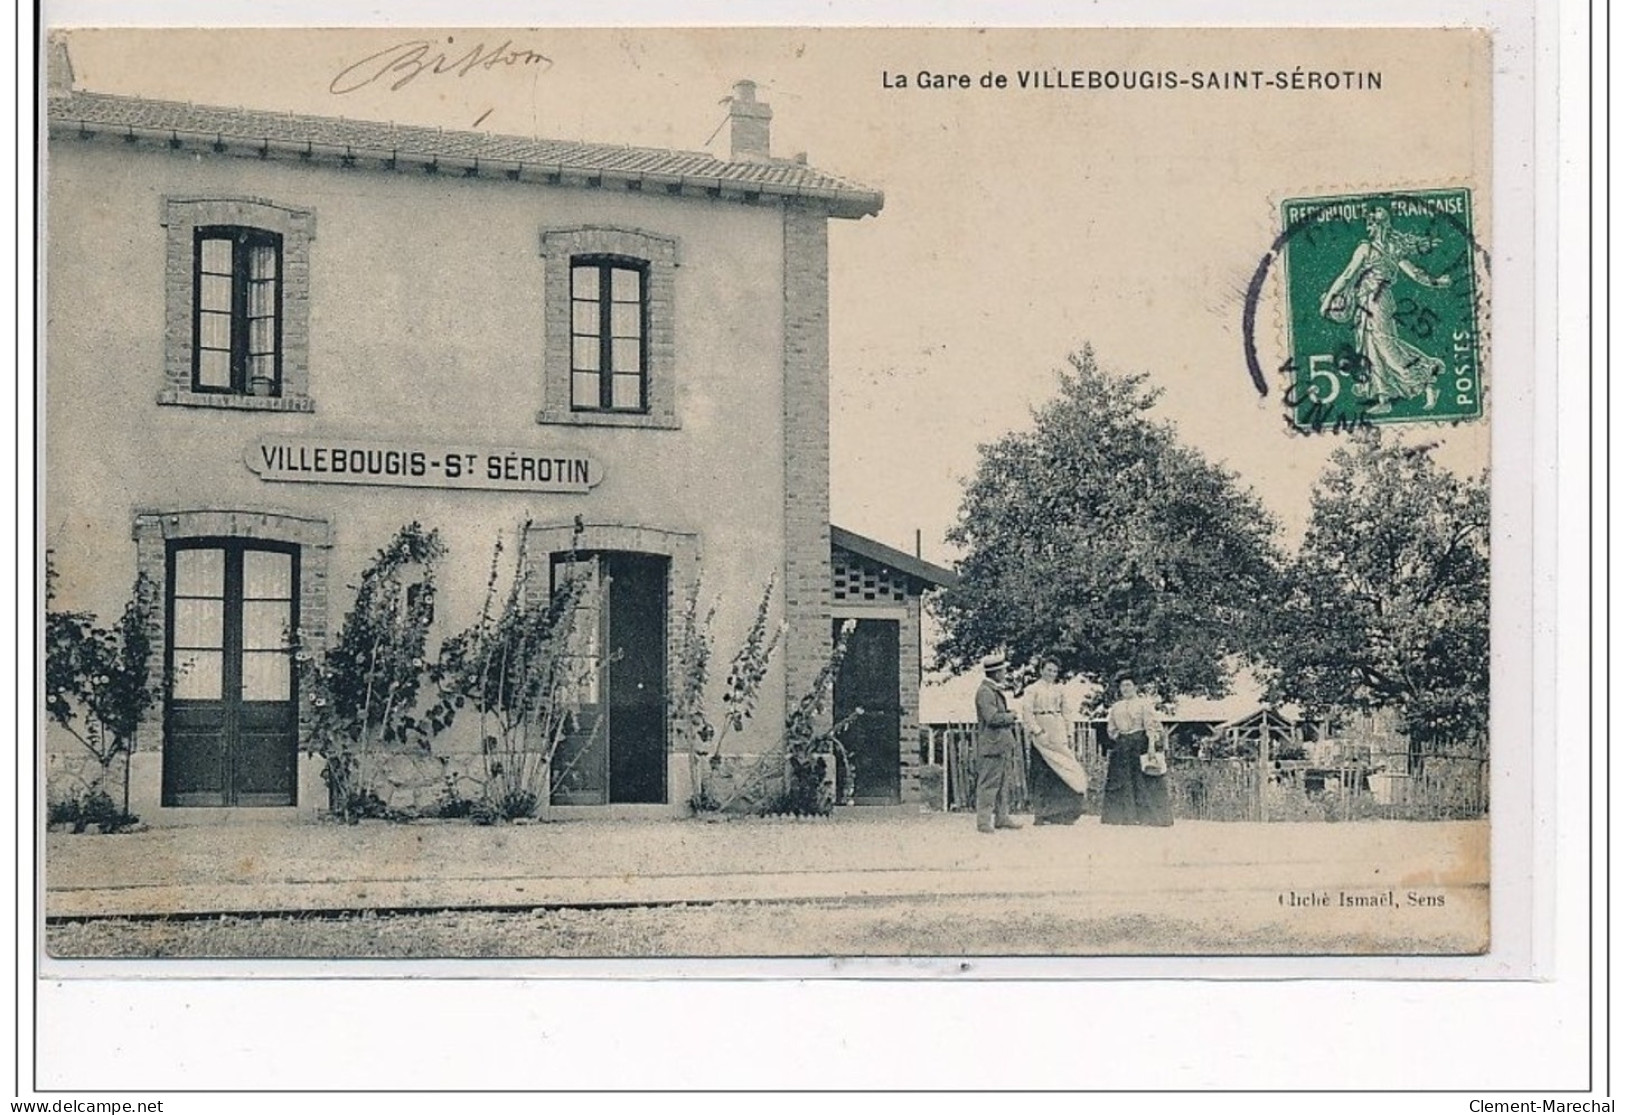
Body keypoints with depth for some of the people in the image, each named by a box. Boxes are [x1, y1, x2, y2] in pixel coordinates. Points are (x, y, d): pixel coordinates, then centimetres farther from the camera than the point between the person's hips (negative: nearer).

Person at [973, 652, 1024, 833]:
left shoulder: (996, 690, 17)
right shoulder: (985, 691, -15)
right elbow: (992, 718, -23)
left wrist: (1009, 716, 10)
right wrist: (1011, 716, -8)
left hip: (1004, 745, 10)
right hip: (992, 745, -10)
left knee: (1006, 783, 14)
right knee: (988, 784, -7)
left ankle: (1002, 817, 21)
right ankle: (984, 821, -4)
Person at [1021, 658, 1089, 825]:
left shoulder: (1060, 689, 14)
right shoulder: (1033, 689, 2)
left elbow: (1065, 713, 17)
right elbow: (1028, 712, -6)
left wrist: (1069, 734, 11)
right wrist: (1038, 731, -15)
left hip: (1059, 733, 3)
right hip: (1041, 734, -3)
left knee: (1061, 769, -5)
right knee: (1042, 772, -4)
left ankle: (1063, 813, -1)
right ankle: (1041, 814, -1)